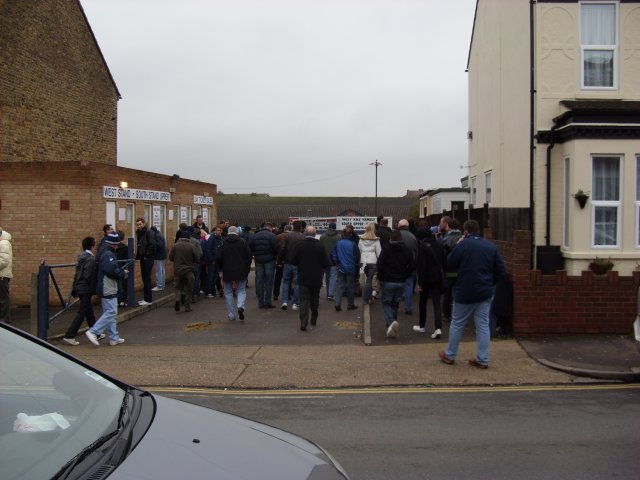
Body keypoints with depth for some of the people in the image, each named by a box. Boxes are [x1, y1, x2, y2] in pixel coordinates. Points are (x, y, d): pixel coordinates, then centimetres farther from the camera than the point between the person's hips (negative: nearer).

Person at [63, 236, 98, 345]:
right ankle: (69, 336, -5)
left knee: (89, 311, 19)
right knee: (82, 313, -4)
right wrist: (92, 289, -12)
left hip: (79, 287, 10)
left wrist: (74, 289, 18)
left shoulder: (81, 257, 10)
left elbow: (77, 274, 14)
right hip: (86, 289, -10)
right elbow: (89, 276, -24)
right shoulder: (91, 259, -18)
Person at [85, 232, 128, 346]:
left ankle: (114, 338, 19)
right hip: (108, 289, -11)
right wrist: (123, 273, -10)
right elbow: (112, 271, -25)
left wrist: (121, 270, 9)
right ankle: (93, 332, -9)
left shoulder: (103, 252, 15)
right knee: (111, 312, -7)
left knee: (109, 312, 13)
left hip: (105, 288, 11)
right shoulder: (108, 254, -17)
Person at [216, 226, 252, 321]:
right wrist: (247, 268, 13)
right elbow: (249, 256, 1)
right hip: (241, 271, 0)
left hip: (227, 271, 0)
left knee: (228, 292, 10)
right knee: (242, 290, 12)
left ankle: (232, 315, 9)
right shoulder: (242, 242, 0)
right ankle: (241, 306, -16)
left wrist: (221, 268, 12)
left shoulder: (223, 243, -2)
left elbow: (218, 258, -5)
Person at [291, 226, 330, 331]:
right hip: (316, 279, 1)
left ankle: (303, 323, -6)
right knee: (314, 300, 17)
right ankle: (313, 321, 29)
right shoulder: (320, 246, -9)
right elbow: (326, 263, -5)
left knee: (303, 300, 2)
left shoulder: (299, 246, -10)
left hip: (303, 279, -1)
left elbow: (293, 262, -4)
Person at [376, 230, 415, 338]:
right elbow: (412, 266, 0)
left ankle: (391, 322, -19)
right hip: (401, 282, 3)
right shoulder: (406, 250, 3)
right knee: (395, 304, 14)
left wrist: (381, 277, 1)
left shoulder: (386, 249, -7)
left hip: (388, 281, -3)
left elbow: (379, 265, -13)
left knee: (386, 303, 7)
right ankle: (392, 329, 16)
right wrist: (405, 276, 13)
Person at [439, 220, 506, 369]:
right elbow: (500, 270, 4)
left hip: (465, 292, -4)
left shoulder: (463, 244, -12)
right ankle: (483, 359, 10)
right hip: (485, 293, 4)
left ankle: (449, 355, 21)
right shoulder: (491, 246, 3)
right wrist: (490, 283, 13)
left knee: (457, 324, 10)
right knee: (483, 326, 8)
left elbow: (450, 262, -2)